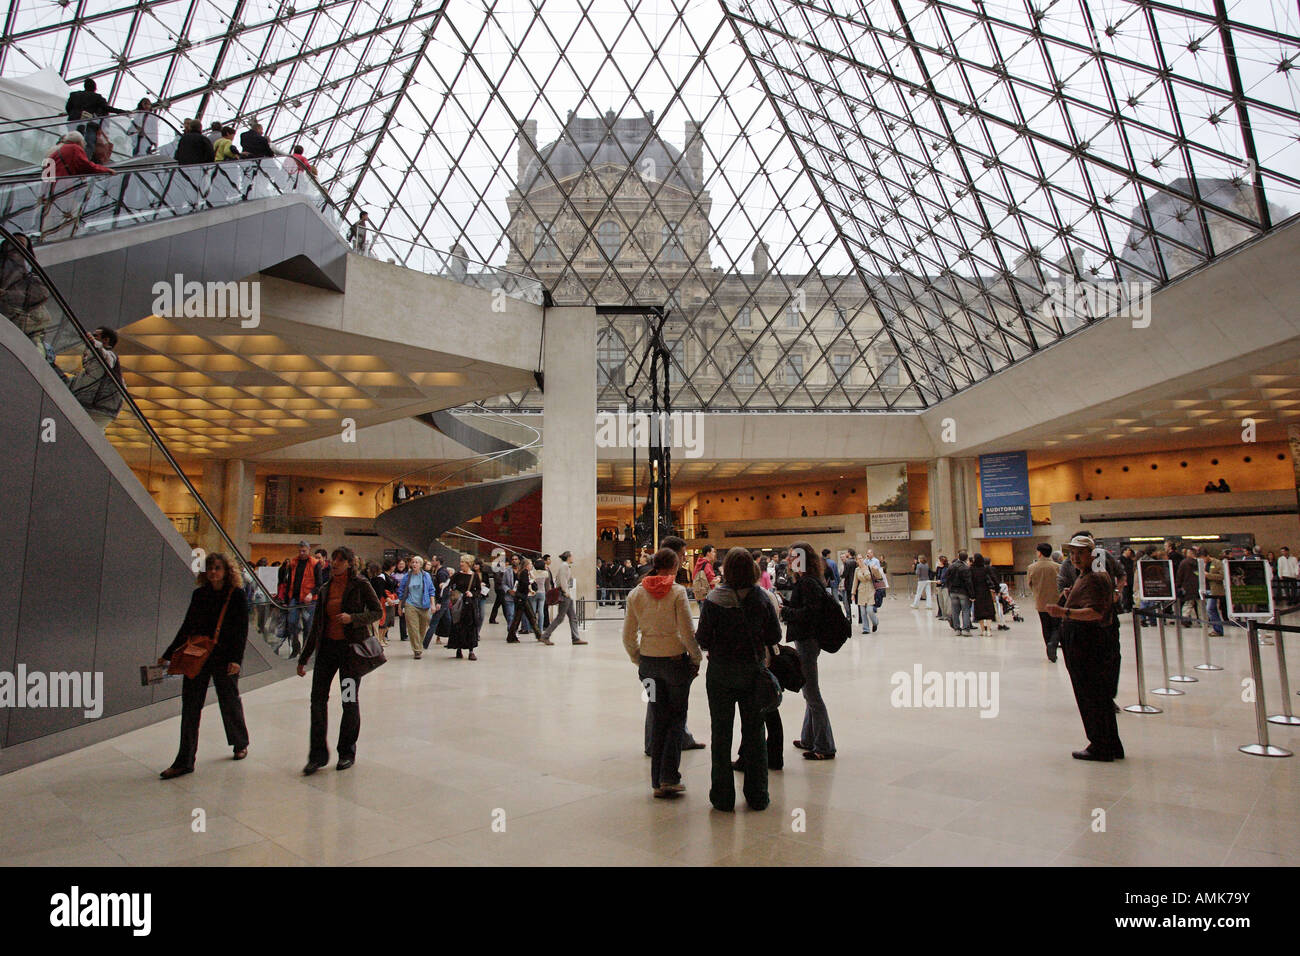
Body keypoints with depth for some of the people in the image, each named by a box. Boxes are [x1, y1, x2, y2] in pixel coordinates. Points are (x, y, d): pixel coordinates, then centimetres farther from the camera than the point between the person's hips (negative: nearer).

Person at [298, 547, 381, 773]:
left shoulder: (360, 585, -5)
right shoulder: (325, 588, 10)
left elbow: (377, 612, -3)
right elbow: (316, 624, 14)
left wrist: (353, 618, -20)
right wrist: (304, 658, 15)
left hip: (351, 647, -4)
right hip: (327, 646, 5)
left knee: (350, 700, 4)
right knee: (318, 697, -1)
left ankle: (347, 752, 19)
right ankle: (318, 754, 10)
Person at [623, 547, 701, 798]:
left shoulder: (635, 594, 1)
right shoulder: (677, 592, -11)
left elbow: (628, 636, 3)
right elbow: (688, 633, -12)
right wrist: (696, 659, 1)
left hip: (648, 662, 4)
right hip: (676, 660, -4)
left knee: (658, 719, 14)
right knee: (677, 718, 11)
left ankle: (657, 781, 19)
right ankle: (669, 777, 5)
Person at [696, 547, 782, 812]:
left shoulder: (713, 600, -13)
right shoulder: (761, 598, -8)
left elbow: (702, 639, -13)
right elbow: (774, 636, -3)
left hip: (721, 673, -1)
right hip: (754, 671, 2)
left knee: (721, 734, 10)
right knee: (754, 733, 13)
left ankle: (723, 797, 17)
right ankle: (757, 797, 21)